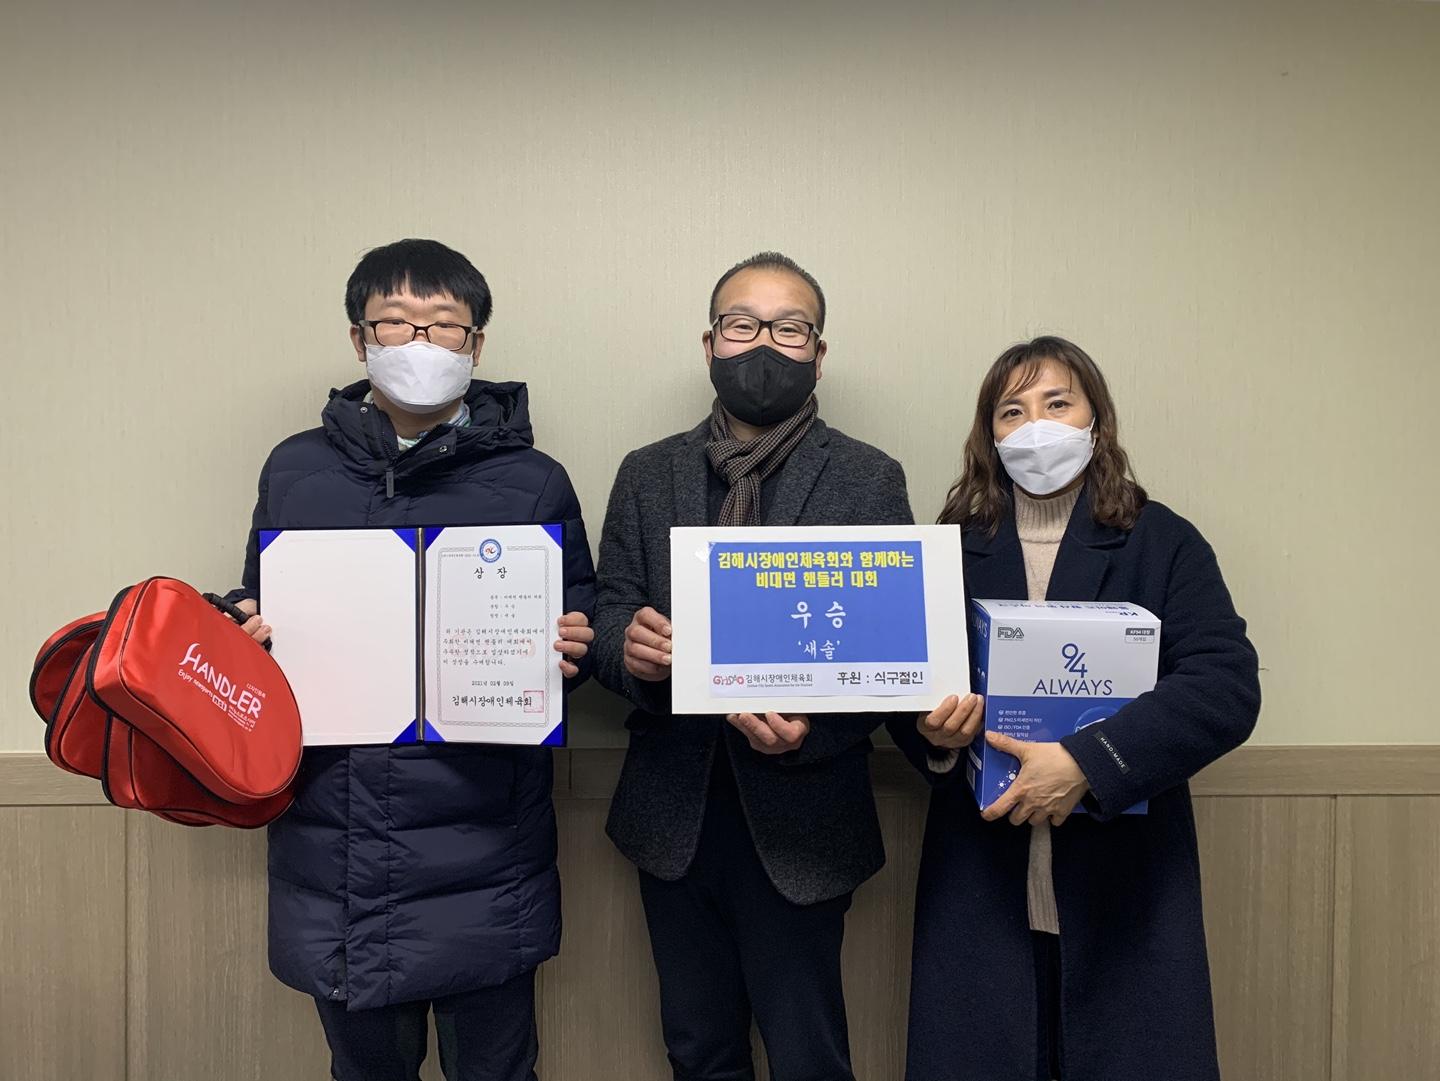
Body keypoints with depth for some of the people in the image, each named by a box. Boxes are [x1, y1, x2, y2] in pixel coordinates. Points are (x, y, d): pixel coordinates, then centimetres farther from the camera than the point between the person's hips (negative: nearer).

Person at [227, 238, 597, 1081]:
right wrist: (243, 637, -6)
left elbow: (582, 630, 6)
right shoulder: (294, 472, 7)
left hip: (482, 857, -2)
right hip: (332, 849, 3)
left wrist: (573, 651, -16)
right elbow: (257, 617, 15)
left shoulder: (534, 482, 0)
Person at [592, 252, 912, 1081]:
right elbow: (609, 617, 3)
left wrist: (815, 726, -24)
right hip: (674, 814, 3)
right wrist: (629, 646, -20)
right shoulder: (648, 474, 6)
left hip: (798, 817, -2)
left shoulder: (871, 480, -3)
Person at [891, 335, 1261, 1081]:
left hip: (1123, 880, -1)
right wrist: (932, 732, -17)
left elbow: (1227, 685, -13)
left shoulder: (1162, 542, -1)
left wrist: (1088, 762, -25)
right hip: (980, 883, 1)